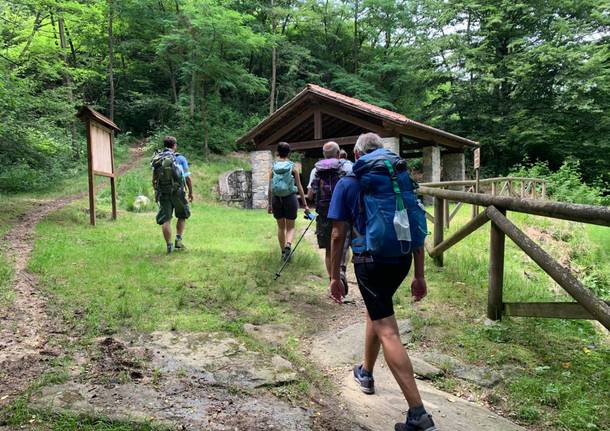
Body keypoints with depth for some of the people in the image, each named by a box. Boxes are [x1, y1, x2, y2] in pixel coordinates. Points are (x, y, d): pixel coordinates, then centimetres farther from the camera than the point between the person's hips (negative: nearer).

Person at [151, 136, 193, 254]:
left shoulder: (156, 159, 6)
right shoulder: (180, 158, -3)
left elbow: (154, 180, 9)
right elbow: (188, 178, -5)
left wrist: (157, 192, 21)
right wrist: (191, 192, 7)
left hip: (162, 193, 2)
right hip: (177, 192, -2)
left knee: (165, 220, 5)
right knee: (182, 216, 17)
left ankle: (169, 245, 2)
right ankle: (178, 240, 7)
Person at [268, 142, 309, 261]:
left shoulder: (273, 167, 1)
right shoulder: (293, 167, -3)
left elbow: (270, 188, 2)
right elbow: (299, 187, -3)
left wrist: (269, 204, 10)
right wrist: (305, 204, 2)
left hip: (276, 199, 2)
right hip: (290, 198, -2)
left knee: (281, 227, 17)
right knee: (290, 227, 10)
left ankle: (283, 252, 23)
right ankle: (288, 245, -18)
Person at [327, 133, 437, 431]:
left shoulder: (348, 183, 0)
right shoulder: (403, 178, 11)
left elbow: (338, 235, -3)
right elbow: (418, 229, 9)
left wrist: (334, 276, 5)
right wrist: (419, 275, 14)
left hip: (370, 261, -6)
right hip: (402, 259, 6)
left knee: (387, 332, -5)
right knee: (375, 311, 27)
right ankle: (366, 373, 46)